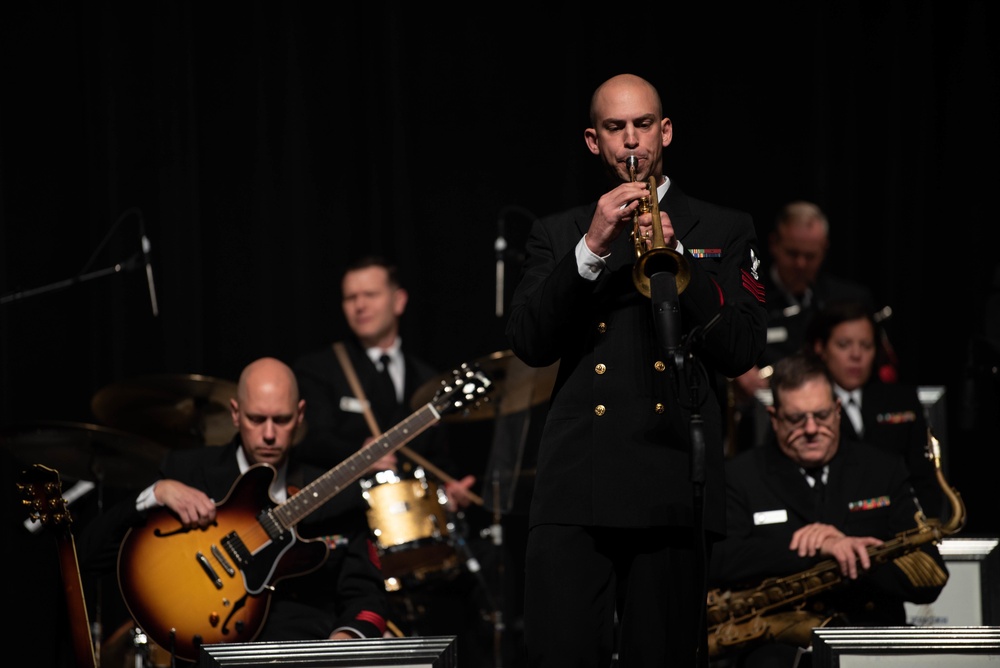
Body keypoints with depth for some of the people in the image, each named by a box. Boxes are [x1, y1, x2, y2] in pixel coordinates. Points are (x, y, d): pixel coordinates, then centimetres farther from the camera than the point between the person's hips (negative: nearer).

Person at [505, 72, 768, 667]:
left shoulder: (723, 232, 14)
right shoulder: (558, 235, 17)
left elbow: (740, 352, 3)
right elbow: (529, 344, 3)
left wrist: (675, 257, -9)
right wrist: (591, 249, -9)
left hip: (673, 487, 0)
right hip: (576, 486, 1)